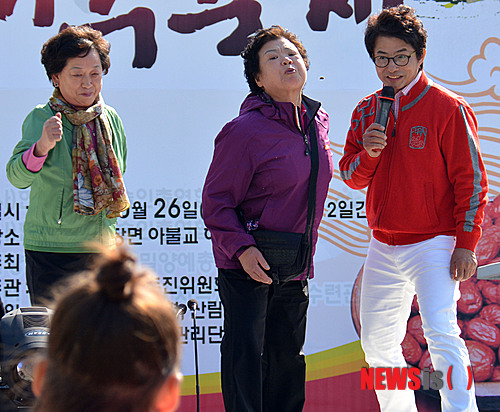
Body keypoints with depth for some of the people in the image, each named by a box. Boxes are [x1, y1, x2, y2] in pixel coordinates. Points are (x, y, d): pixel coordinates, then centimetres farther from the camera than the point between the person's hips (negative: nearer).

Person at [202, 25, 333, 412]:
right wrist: (241, 248, -24)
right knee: (245, 354, -5)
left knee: (288, 357, 15)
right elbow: (215, 200, -14)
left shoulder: (318, 121, 6)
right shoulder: (244, 131, -16)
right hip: (247, 263, -7)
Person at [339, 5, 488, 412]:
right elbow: (351, 177, 11)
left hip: (434, 242, -7)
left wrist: (466, 244, -12)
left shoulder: (448, 108, -8)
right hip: (383, 248, 7)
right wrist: (367, 154, -11)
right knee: (377, 342, 12)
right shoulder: (366, 111, 10)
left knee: (441, 333, -20)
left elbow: (471, 180, -7)